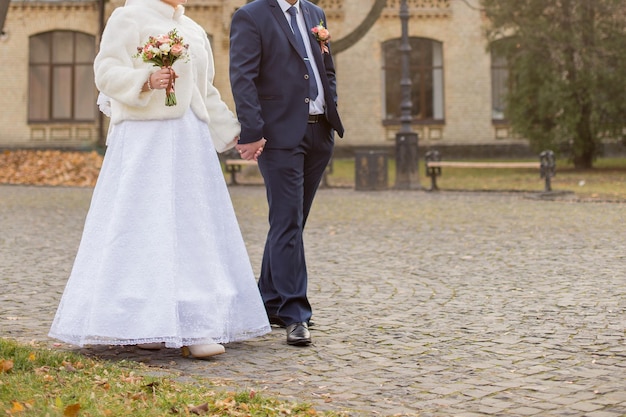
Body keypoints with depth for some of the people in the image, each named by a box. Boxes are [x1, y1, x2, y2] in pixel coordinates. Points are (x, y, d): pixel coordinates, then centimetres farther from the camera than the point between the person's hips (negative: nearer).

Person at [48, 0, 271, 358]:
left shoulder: (194, 31, 20)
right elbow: (106, 73, -7)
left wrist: (235, 133, 23)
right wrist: (146, 80, -23)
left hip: (191, 141, 7)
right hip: (145, 140, -7)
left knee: (194, 228, 2)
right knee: (143, 226, -10)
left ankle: (191, 328, 3)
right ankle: (144, 326, -9)